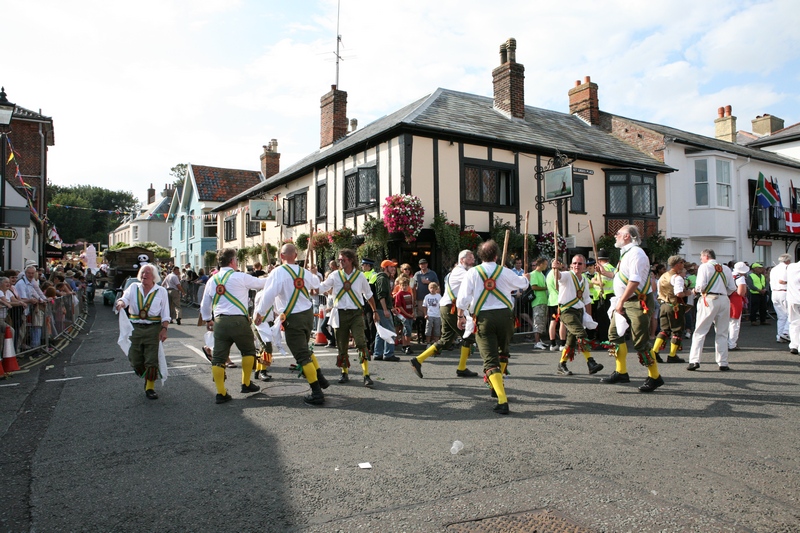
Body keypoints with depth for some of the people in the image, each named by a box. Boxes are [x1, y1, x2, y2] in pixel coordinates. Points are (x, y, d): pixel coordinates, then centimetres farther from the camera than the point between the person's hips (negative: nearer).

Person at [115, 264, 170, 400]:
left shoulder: (161, 291, 4)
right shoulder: (133, 287, 10)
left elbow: (165, 313, 3)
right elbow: (125, 299, -7)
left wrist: (164, 329, -8)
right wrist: (121, 303, -31)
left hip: (153, 329, -2)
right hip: (135, 328, 2)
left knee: (152, 360, -4)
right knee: (135, 361, 7)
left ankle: (150, 387, 11)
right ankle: (146, 378, 35)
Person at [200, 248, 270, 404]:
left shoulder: (212, 280, 12)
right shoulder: (240, 277, -5)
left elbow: (204, 304, 19)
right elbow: (261, 283, 7)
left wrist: (207, 320, 35)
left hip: (219, 321, 5)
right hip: (238, 320, -4)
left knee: (218, 357, 7)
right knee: (248, 351, 16)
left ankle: (221, 393, 6)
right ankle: (246, 384, 23)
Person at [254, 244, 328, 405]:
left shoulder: (278, 272, -13)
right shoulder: (304, 272, 5)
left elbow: (269, 294, -18)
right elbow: (316, 284, 26)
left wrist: (260, 312, -6)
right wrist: (314, 273, 47)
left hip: (293, 319, -6)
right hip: (308, 313, 6)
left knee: (302, 355, -3)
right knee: (305, 348, 27)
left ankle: (317, 393, -2)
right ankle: (320, 378, 32)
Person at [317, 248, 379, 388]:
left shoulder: (360, 276, 2)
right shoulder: (335, 275, 3)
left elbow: (368, 295, 13)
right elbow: (320, 288, 0)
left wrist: (374, 311, 16)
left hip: (356, 313, -2)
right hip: (340, 313, 2)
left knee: (361, 343, -13)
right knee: (342, 346, 8)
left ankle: (366, 375, -11)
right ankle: (345, 373, 26)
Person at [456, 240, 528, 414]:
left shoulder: (473, 273, 0)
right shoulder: (505, 272, 4)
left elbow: (463, 298, -4)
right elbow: (522, 284, 22)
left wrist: (461, 316, 9)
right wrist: (525, 277, 45)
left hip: (483, 317, -2)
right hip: (504, 315, 2)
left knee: (490, 359, -4)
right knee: (502, 351, 27)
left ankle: (502, 401, -17)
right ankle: (496, 386, 39)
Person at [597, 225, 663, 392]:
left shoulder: (636, 253, -15)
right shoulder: (626, 253, 16)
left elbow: (635, 280, -24)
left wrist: (621, 301, -24)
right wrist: (604, 273, 28)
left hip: (638, 302, -10)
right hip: (625, 302, 10)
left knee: (640, 341, -6)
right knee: (614, 332, 6)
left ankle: (654, 377, 7)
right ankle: (621, 372, 12)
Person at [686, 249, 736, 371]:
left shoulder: (704, 267, -1)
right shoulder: (726, 268, 12)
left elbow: (701, 285, -13)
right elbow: (732, 288, 8)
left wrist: (696, 291, 7)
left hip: (709, 300, -4)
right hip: (724, 300, 4)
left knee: (700, 332, -1)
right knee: (722, 333, 11)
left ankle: (694, 361, -6)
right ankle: (723, 363, 13)